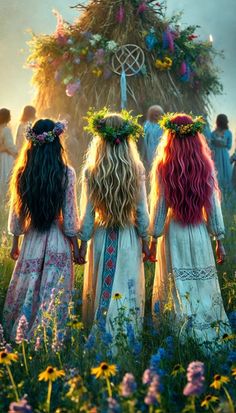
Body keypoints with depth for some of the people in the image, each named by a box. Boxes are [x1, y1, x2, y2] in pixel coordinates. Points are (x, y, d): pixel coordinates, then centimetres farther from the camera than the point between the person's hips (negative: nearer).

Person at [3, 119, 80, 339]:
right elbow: (69, 215, -8)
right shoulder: (66, 173, -11)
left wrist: (15, 243, 15)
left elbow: (16, 213, 3)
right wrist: (75, 245, 2)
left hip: (31, 240, 3)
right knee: (53, 294, 6)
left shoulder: (22, 173, -3)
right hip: (58, 241, -3)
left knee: (26, 289, 15)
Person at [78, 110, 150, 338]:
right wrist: (145, 240, 10)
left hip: (101, 238, 0)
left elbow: (87, 213, -5)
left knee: (101, 289, 12)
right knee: (128, 290, 10)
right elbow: (142, 212, -2)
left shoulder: (91, 172, -10)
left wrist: (83, 243, 5)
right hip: (129, 238, 0)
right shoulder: (136, 170, -7)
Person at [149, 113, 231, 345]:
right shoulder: (206, 167, -2)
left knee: (176, 285, 8)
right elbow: (213, 206, 0)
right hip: (199, 233, 2)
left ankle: (180, 332, 15)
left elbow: (159, 206, -5)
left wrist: (153, 239, 4)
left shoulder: (163, 168, -8)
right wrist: (219, 240, 8)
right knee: (203, 284, 10)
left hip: (173, 233, -1)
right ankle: (210, 330, 18)